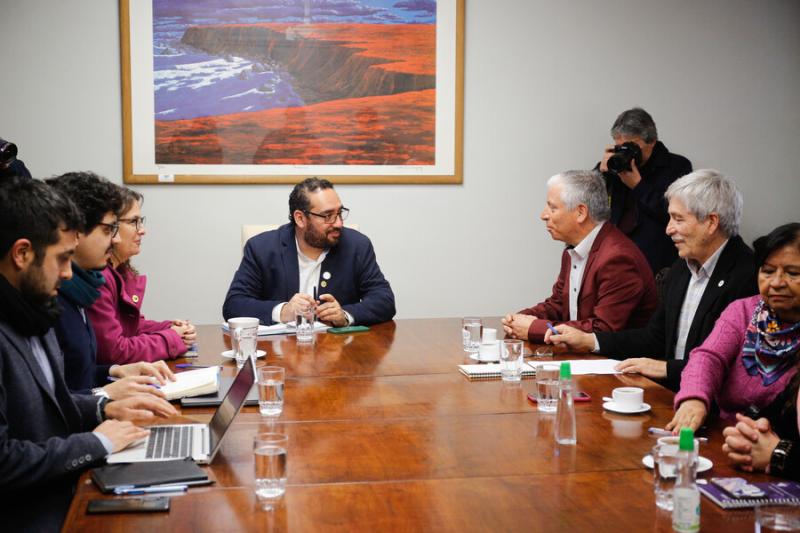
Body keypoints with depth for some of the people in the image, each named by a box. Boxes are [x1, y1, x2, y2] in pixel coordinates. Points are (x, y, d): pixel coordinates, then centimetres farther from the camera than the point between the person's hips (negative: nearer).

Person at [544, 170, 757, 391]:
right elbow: (655, 337, 18)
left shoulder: (747, 276, -15)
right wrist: (588, 340, 10)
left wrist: (668, 368, -18)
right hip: (670, 391, 8)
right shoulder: (680, 271, 13)